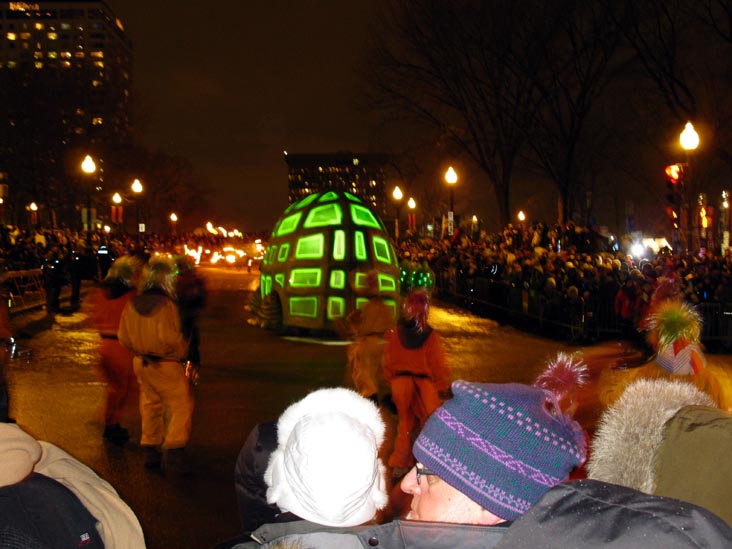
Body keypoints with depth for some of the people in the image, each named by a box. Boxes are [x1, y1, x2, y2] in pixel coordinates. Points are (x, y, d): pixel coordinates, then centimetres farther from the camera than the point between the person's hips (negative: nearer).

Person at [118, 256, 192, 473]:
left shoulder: (132, 303, 2)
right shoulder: (166, 304, -21)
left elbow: (123, 337, 8)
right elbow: (170, 338, -25)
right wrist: (183, 351, -7)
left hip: (141, 363, 7)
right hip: (165, 364, -7)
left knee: (150, 405, 19)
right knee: (180, 404, 0)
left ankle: (150, 451, 25)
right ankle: (174, 453, -6)